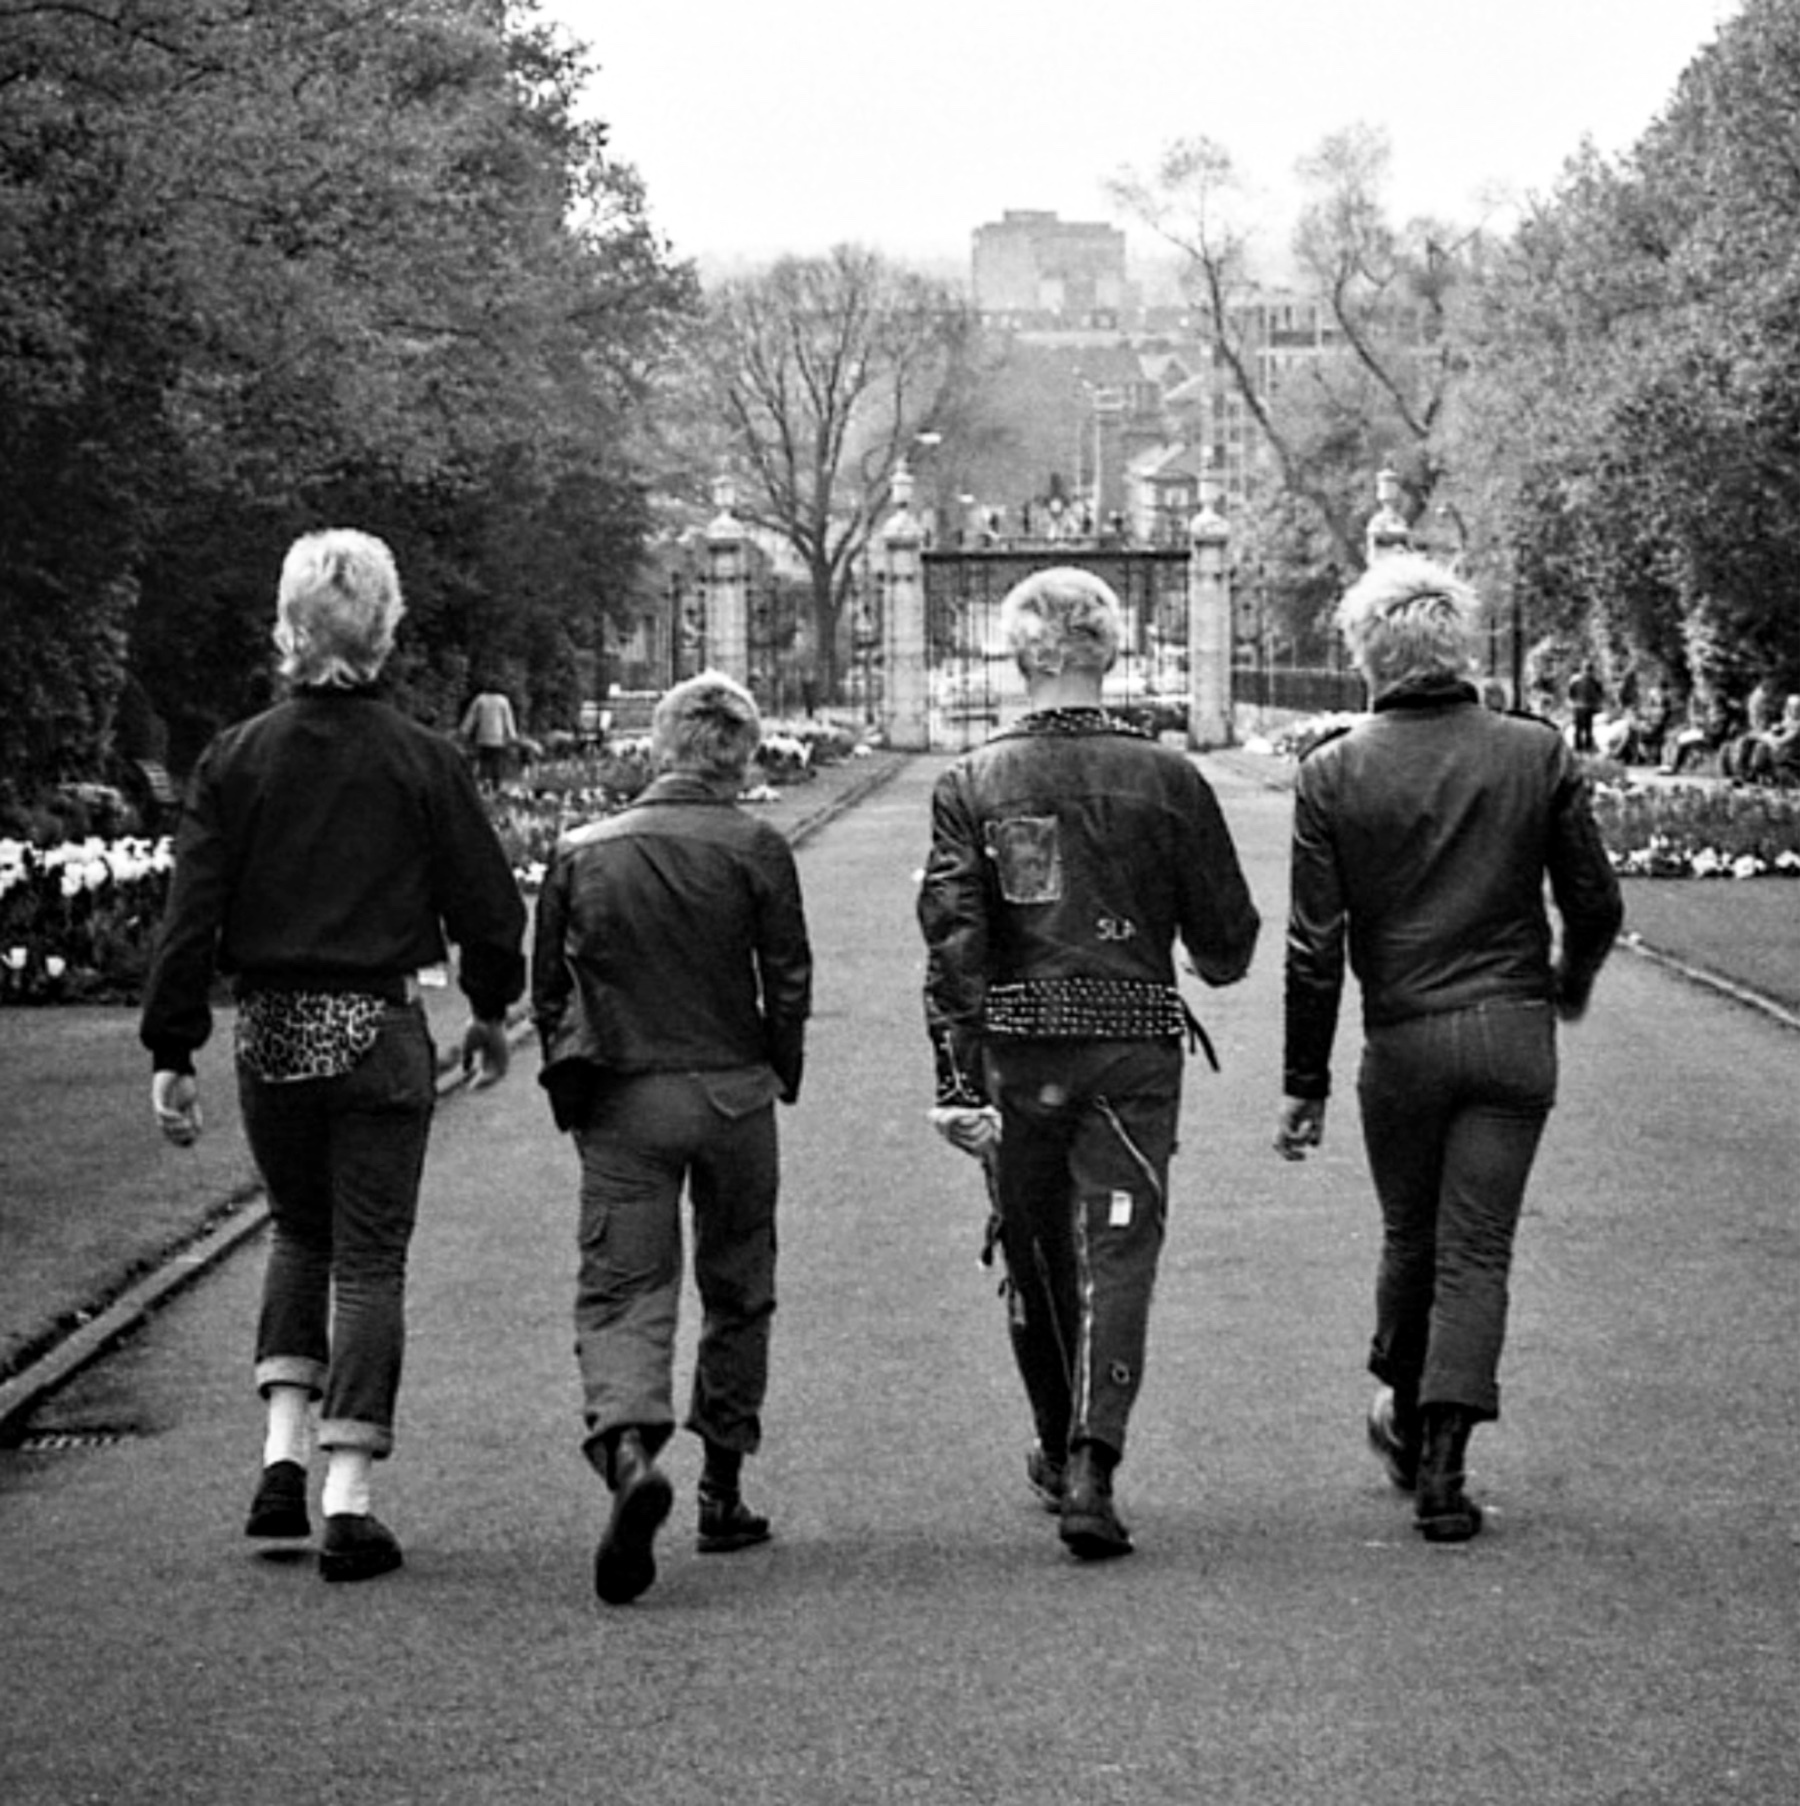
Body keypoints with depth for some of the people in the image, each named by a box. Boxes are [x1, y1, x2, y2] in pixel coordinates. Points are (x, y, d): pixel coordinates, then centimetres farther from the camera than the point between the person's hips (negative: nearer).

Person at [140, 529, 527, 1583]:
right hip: (382, 1034, -2)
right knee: (370, 1258, 4)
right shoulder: (424, 762, -6)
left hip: (270, 1035, 2)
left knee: (301, 1233, 22)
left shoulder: (237, 759, -3)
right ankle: (350, 1499, -1)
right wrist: (491, 1015, 16)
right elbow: (489, 903, -1)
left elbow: (192, 914, -4)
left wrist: (173, 1055, 1)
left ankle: (284, 1455, 10)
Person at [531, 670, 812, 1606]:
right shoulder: (754, 849, -4)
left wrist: (572, 1088, 18)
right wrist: (779, 1073, 11)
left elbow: (548, 986, 7)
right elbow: (788, 978, -4)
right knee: (737, 1291, 15)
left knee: (622, 1291, -1)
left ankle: (628, 1449, -29)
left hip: (622, 1103, 0)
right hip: (733, 1091, 0)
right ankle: (721, 1491, 22)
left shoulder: (580, 853, 3)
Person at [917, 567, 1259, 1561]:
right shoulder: (1166, 778, -2)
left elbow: (952, 936, -8)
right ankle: (1091, 1465, -16)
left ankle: (1061, 1451, 32)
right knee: (1116, 1255, -2)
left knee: (1035, 1257, 17)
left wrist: (957, 1075, -9)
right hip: (1133, 1045, -1)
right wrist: (1214, 963, 26)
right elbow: (1226, 935, 2)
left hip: (1017, 1051, 1)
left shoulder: (971, 782, -1)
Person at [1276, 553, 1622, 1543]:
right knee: (1476, 1248, 2)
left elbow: (1314, 946, -5)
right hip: (1515, 1032, 0)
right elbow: (1595, 903, 2)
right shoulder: (1538, 753, -2)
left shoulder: (1332, 772, -5)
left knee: (1409, 1238, 18)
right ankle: (1441, 1464, -5)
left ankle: (1406, 1420, 35)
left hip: (1402, 1039, 0)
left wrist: (1304, 1083, 2)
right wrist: (1569, 982, 24)